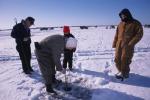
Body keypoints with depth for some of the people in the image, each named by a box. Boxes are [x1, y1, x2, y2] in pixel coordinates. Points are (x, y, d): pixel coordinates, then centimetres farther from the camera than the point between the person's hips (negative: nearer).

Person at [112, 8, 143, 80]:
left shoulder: (136, 23, -1)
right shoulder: (120, 24, 14)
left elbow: (139, 34, -7)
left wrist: (131, 43, -15)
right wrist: (114, 43, 9)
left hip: (128, 45, -5)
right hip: (119, 44, 5)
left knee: (125, 59, -5)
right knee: (117, 59, 7)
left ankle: (124, 73, 14)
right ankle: (121, 71, 27)